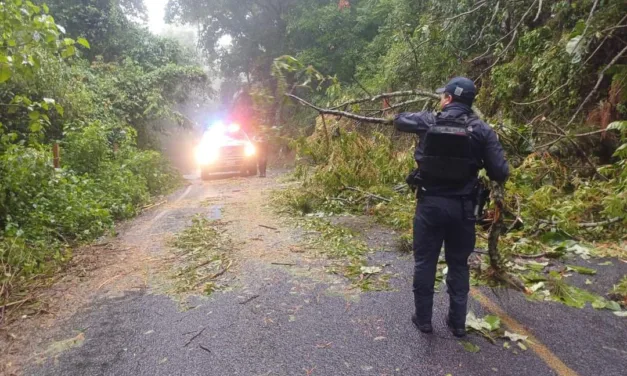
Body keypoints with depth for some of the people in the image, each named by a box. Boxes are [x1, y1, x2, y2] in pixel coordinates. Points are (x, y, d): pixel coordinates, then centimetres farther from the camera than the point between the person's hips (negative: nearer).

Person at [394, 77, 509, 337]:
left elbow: (399, 120, 16)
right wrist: (476, 166, 13)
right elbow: (500, 172, -7)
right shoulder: (481, 130, -5)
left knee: (424, 262, 12)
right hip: (462, 207, 1)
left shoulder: (428, 121, -4)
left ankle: (423, 319, 22)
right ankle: (457, 322, 25)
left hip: (430, 204, -1)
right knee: (458, 264, 15)